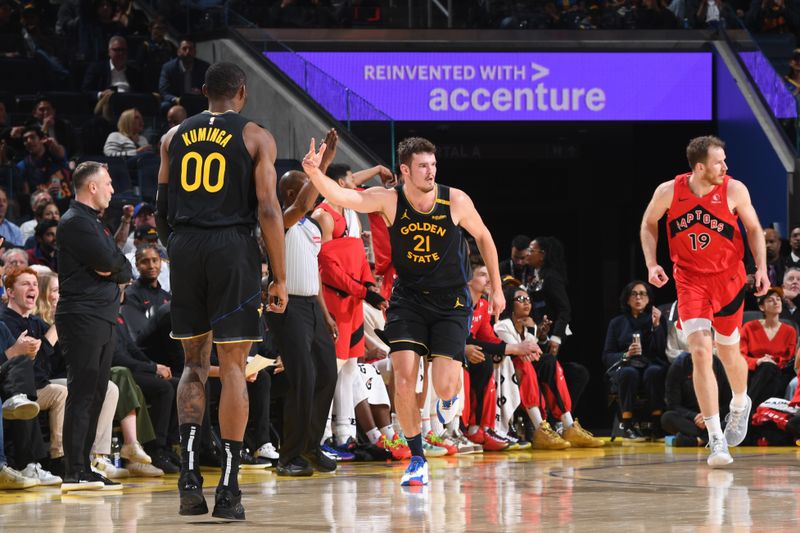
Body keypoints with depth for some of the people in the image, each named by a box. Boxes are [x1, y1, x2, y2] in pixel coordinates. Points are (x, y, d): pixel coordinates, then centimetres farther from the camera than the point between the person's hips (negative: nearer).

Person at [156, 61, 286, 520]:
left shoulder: (175, 136, 12)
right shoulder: (256, 136, 1)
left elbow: (162, 209, 13)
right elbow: (269, 209, -6)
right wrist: (280, 278, -3)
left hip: (184, 246, 3)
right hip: (233, 246, -3)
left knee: (195, 363, 14)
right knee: (233, 365, 0)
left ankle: (189, 471, -2)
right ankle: (229, 489, -3)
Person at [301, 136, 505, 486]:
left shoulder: (455, 201, -12)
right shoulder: (389, 200, -13)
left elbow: (483, 237, 6)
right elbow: (341, 197, -28)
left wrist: (496, 288, 10)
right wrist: (314, 173, -48)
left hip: (450, 301, -1)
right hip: (408, 297, 1)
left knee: (444, 386, -13)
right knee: (404, 380, -12)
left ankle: (450, 398, 28)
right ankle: (417, 460, 6)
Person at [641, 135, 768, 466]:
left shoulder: (734, 190, -13)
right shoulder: (669, 192, -13)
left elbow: (754, 229, 1)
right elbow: (649, 224, 6)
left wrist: (761, 267, -10)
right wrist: (652, 264, -5)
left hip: (728, 278, 1)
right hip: (690, 279, -1)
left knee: (728, 353, 14)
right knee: (700, 352, -16)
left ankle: (740, 403, 49)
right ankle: (716, 439, -16)